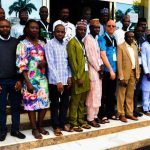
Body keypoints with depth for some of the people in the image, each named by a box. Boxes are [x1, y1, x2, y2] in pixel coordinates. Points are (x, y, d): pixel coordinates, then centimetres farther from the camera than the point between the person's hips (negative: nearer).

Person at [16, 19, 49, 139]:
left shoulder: (42, 44, 11)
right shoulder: (23, 44, -5)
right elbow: (21, 65, -11)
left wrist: (45, 62, -7)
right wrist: (28, 82, -16)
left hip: (42, 78, 5)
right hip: (30, 79, -5)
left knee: (44, 103, 7)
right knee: (31, 104, 3)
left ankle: (40, 126, 27)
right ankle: (34, 129, 19)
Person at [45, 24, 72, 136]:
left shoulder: (66, 45, 9)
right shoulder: (50, 44, -8)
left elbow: (68, 62, 11)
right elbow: (50, 64, -13)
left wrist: (69, 76, 1)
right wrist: (58, 81, -16)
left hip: (65, 79, 5)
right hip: (55, 80, -5)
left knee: (65, 102, 13)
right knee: (55, 104, 7)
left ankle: (63, 123, 28)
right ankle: (56, 126, 19)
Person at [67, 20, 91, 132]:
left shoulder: (83, 43, 17)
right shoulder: (72, 42, -8)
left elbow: (85, 60, 14)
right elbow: (72, 62, -14)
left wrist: (85, 76, 8)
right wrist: (78, 77, -16)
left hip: (85, 75, 8)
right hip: (78, 77, -8)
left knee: (82, 101, 14)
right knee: (75, 101, 0)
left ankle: (81, 120, 24)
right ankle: (73, 123, 10)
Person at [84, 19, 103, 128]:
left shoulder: (96, 39, 15)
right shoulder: (88, 39, -11)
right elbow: (90, 57, -16)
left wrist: (101, 66, 0)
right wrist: (98, 69, -9)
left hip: (98, 70, 9)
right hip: (92, 70, -8)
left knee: (98, 94, 12)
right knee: (93, 95, -5)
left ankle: (95, 115, 22)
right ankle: (90, 118, 5)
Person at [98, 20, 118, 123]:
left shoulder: (115, 39, 13)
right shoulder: (102, 39, -7)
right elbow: (103, 55, -14)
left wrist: (114, 70, 8)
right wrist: (110, 70, -15)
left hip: (114, 70, 6)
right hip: (106, 70, -6)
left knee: (112, 93, 14)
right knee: (104, 94, 1)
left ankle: (111, 113, 25)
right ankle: (103, 115, 11)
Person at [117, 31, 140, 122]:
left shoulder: (135, 47, 14)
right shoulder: (121, 47, -6)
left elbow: (137, 61, 14)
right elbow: (119, 63, -11)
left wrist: (137, 74, 7)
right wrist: (121, 77, -16)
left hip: (133, 73, 6)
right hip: (125, 73, -6)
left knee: (130, 95, 12)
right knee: (121, 95, 3)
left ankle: (129, 113, 22)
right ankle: (121, 114, 13)